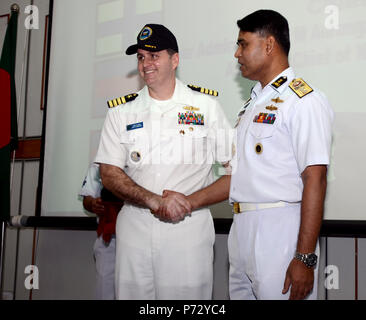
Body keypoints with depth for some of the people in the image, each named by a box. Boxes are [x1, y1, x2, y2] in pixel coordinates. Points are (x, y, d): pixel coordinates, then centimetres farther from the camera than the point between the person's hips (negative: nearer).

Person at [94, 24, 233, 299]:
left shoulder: (206, 104, 4)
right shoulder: (121, 111, 8)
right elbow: (109, 174, 2)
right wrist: (155, 201, -14)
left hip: (190, 228, -2)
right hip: (134, 227, 2)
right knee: (132, 292, 5)